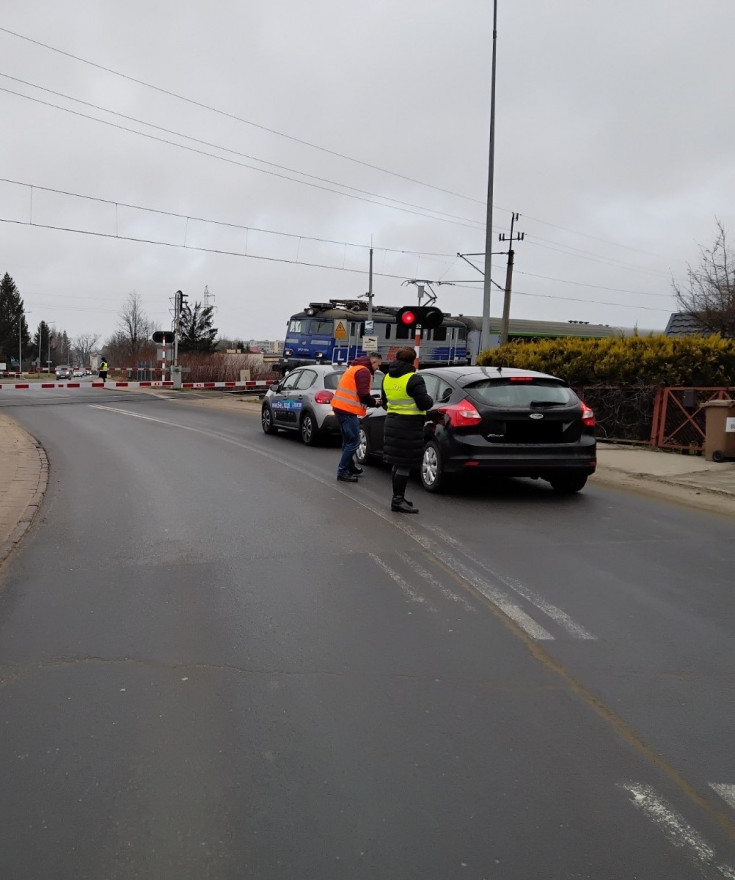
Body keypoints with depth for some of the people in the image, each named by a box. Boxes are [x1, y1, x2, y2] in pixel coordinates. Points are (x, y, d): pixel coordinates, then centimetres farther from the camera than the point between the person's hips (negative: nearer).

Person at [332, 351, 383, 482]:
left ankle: (350, 467, 30)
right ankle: (343, 472, -3)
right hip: (348, 410, -10)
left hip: (340, 407, 10)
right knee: (353, 441, -6)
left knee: (348, 440, 20)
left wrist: (371, 400, 14)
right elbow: (363, 395, -19)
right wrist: (374, 402, -1)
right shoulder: (364, 371, -11)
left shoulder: (355, 368, 21)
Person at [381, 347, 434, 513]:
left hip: (392, 423, 8)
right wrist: (430, 400, 4)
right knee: (405, 465, -2)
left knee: (398, 464, 16)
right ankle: (398, 501, 2)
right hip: (410, 425, -8)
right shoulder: (414, 379, -14)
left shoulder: (387, 378, 10)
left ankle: (397, 498, 24)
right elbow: (425, 404, -16)